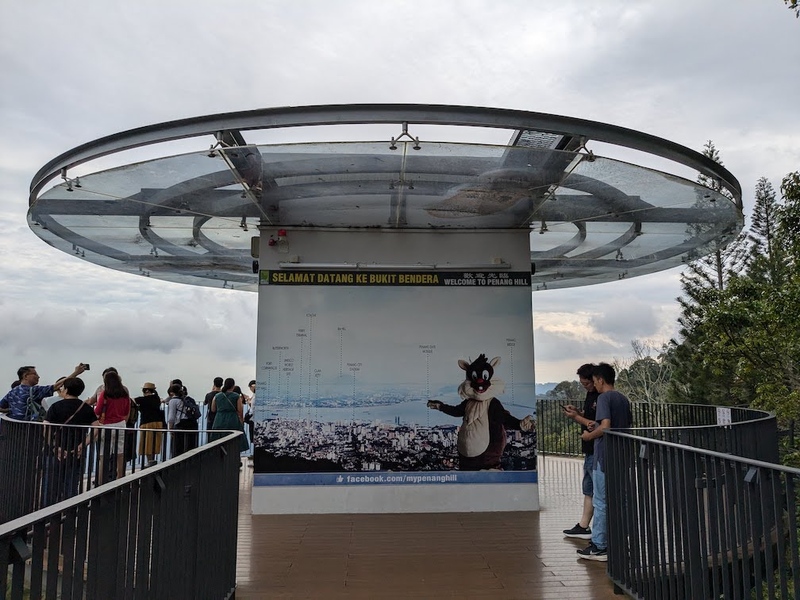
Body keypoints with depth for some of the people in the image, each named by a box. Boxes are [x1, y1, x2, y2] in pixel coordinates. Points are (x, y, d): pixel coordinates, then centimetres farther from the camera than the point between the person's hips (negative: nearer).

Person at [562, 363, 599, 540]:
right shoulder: (590, 395, 12)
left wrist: (577, 417, -16)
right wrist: (577, 412, 0)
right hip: (590, 450, 10)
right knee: (588, 489, 17)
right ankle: (583, 527, 27)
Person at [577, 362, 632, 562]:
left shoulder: (604, 398, -13)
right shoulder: (624, 399, 12)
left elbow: (605, 426, -24)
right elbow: (628, 425, 18)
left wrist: (589, 436, -7)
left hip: (605, 457, -8)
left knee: (600, 502, -2)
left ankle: (599, 547, 2)